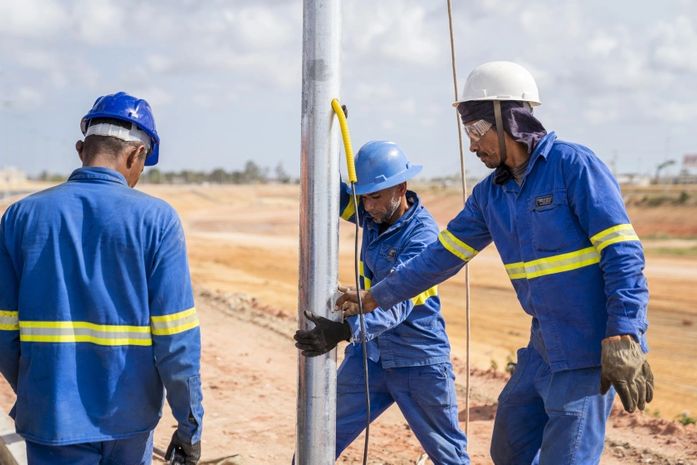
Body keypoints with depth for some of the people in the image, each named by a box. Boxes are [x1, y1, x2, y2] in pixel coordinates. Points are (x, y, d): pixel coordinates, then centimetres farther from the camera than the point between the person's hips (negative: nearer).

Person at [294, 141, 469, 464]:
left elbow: (397, 300, -34)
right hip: (368, 352, 6)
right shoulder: (370, 214, -1)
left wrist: (344, 330, -48)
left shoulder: (422, 234, -23)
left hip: (419, 361, -6)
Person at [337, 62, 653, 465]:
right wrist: (375, 297, 19)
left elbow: (623, 252, -18)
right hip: (545, 346, 8)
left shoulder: (574, 165, -13)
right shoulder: (491, 193, 9)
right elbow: (444, 256, 17)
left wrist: (623, 340, -25)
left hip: (589, 351, -8)